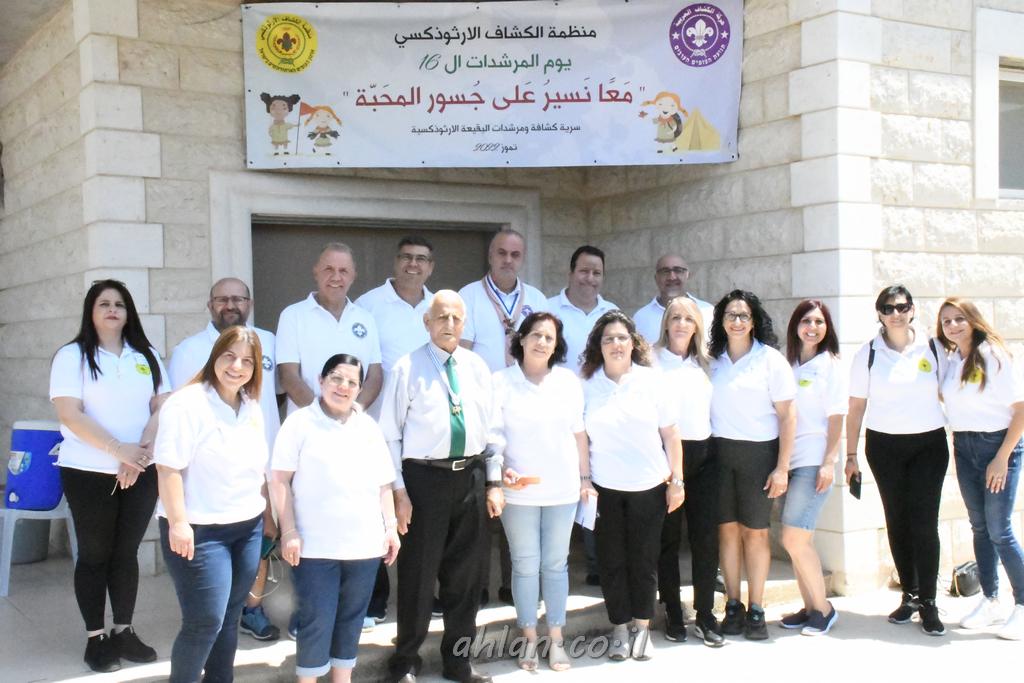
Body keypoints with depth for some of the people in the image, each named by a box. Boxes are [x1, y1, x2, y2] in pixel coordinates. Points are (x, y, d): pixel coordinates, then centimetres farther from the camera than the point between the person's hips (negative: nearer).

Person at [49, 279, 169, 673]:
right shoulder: (72, 356, -3)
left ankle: (124, 632, 20)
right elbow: (70, 415, -12)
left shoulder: (147, 357, 10)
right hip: (88, 472, -3)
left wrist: (143, 448, -13)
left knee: (126, 553, 9)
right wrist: (120, 450, -19)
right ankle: (95, 639, 14)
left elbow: (162, 407, 4)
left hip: (141, 472, 4)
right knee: (95, 555, 4)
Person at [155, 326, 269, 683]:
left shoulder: (252, 408, 10)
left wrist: (264, 509, 18)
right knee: (205, 623, -5)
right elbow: (168, 467, -18)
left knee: (229, 618, 14)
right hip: (200, 531, -7)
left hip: (248, 527, 7)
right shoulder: (187, 404, -14)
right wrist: (177, 522, -22)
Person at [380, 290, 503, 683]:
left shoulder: (477, 367, 8)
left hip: (471, 477, 4)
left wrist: (494, 482, 7)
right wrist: (399, 491, -10)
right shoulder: (408, 368, -5)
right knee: (418, 573, 4)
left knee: (464, 573, 14)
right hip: (425, 477, -4)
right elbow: (391, 435, -6)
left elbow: (491, 427, 11)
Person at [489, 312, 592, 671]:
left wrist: (585, 477, 9)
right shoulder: (501, 381, -3)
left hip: (562, 489, 2)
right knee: (525, 566, 6)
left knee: (556, 564, 10)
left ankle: (556, 638, 20)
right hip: (519, 491, -2)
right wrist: (501, 471, -20)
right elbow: (492, 434, -5)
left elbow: (578, 432, 9)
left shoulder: (569, 380, 5)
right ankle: (530, 638, 18)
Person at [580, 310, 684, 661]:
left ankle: (642, 627, 21)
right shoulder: (586, 385, 0)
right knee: (612, 561, 6)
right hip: (605, 488, 0)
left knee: (644, 560, 6)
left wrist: (676, 481, 1)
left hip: (648, 487, 0)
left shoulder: (652, 381, 0)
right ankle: (619, 628, 19)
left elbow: (670, 435, 3)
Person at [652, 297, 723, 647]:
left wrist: (717, 446, 10)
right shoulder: (651, 360, -1)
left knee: (706, 536, 2)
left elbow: (715, 407, 18)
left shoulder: (705, 363, 13)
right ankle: (673, 613, 14)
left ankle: (705, 615, 11)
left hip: (703, 455, 4)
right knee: (668, 537, 4)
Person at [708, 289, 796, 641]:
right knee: (727, 529, 5)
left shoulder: (770, 359, -2)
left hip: (757, 453, -2)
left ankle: (756, 609, 12)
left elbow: (787, 415, -4)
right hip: (718, 453, 2)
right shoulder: (713, 360, 7)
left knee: (755, 531, 3)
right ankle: (733, 605, 15)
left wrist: (782, 467, -9)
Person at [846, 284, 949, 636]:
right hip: (884, 445, 1)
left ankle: (928, 602, 3)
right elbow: (856, 407, 3)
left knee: (924, 521, -6)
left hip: (929, 444, -1)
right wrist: (850, 455, 2)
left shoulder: (932, 348, 1)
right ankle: (909, 594, 19)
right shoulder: (868, 353, 1)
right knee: (897, 521, 7)